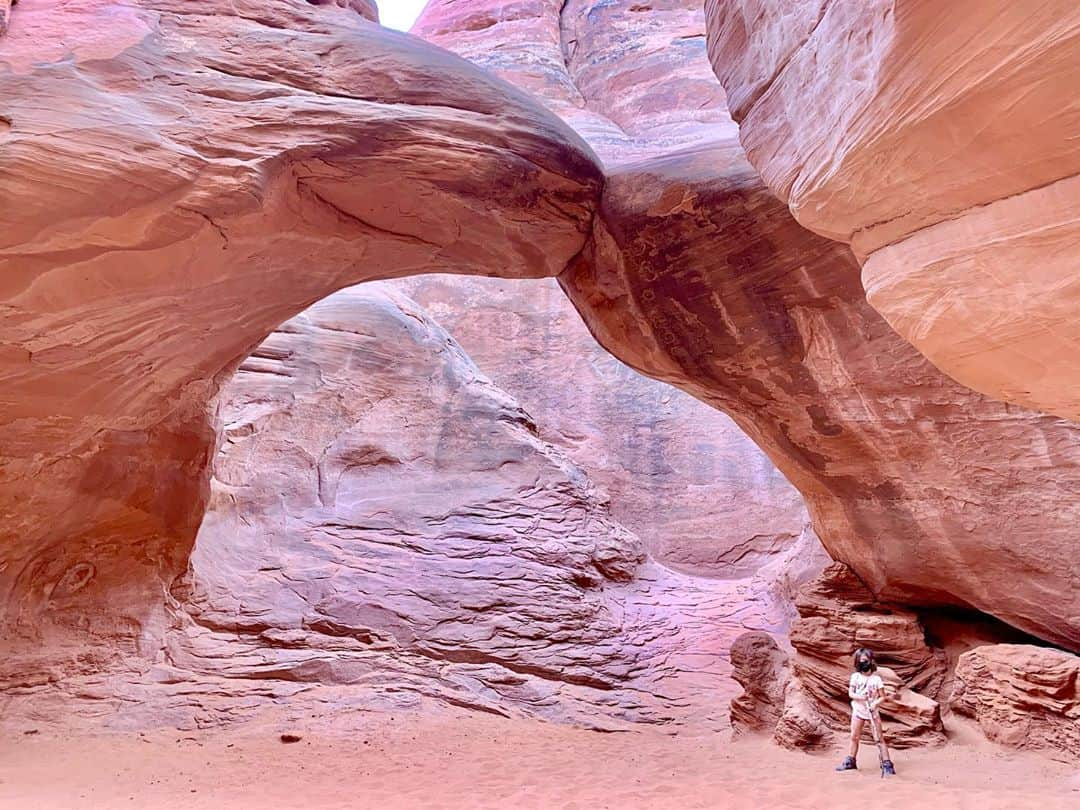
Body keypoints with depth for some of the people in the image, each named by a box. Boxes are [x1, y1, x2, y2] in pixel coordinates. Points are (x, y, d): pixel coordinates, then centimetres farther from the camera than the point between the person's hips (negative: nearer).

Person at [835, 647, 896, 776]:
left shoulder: (876, 678, -5)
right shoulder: (855, 676, 0)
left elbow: (882, 696, -3)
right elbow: (850, 693, -1)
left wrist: (875, 703, -20)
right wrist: (859, 697, -20)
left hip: (872, 711, -2)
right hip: (858, 710, 2)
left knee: (879, 738, -4)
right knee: (854, 737, 9)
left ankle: (887, 765, 0)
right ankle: (850, 761, 21)